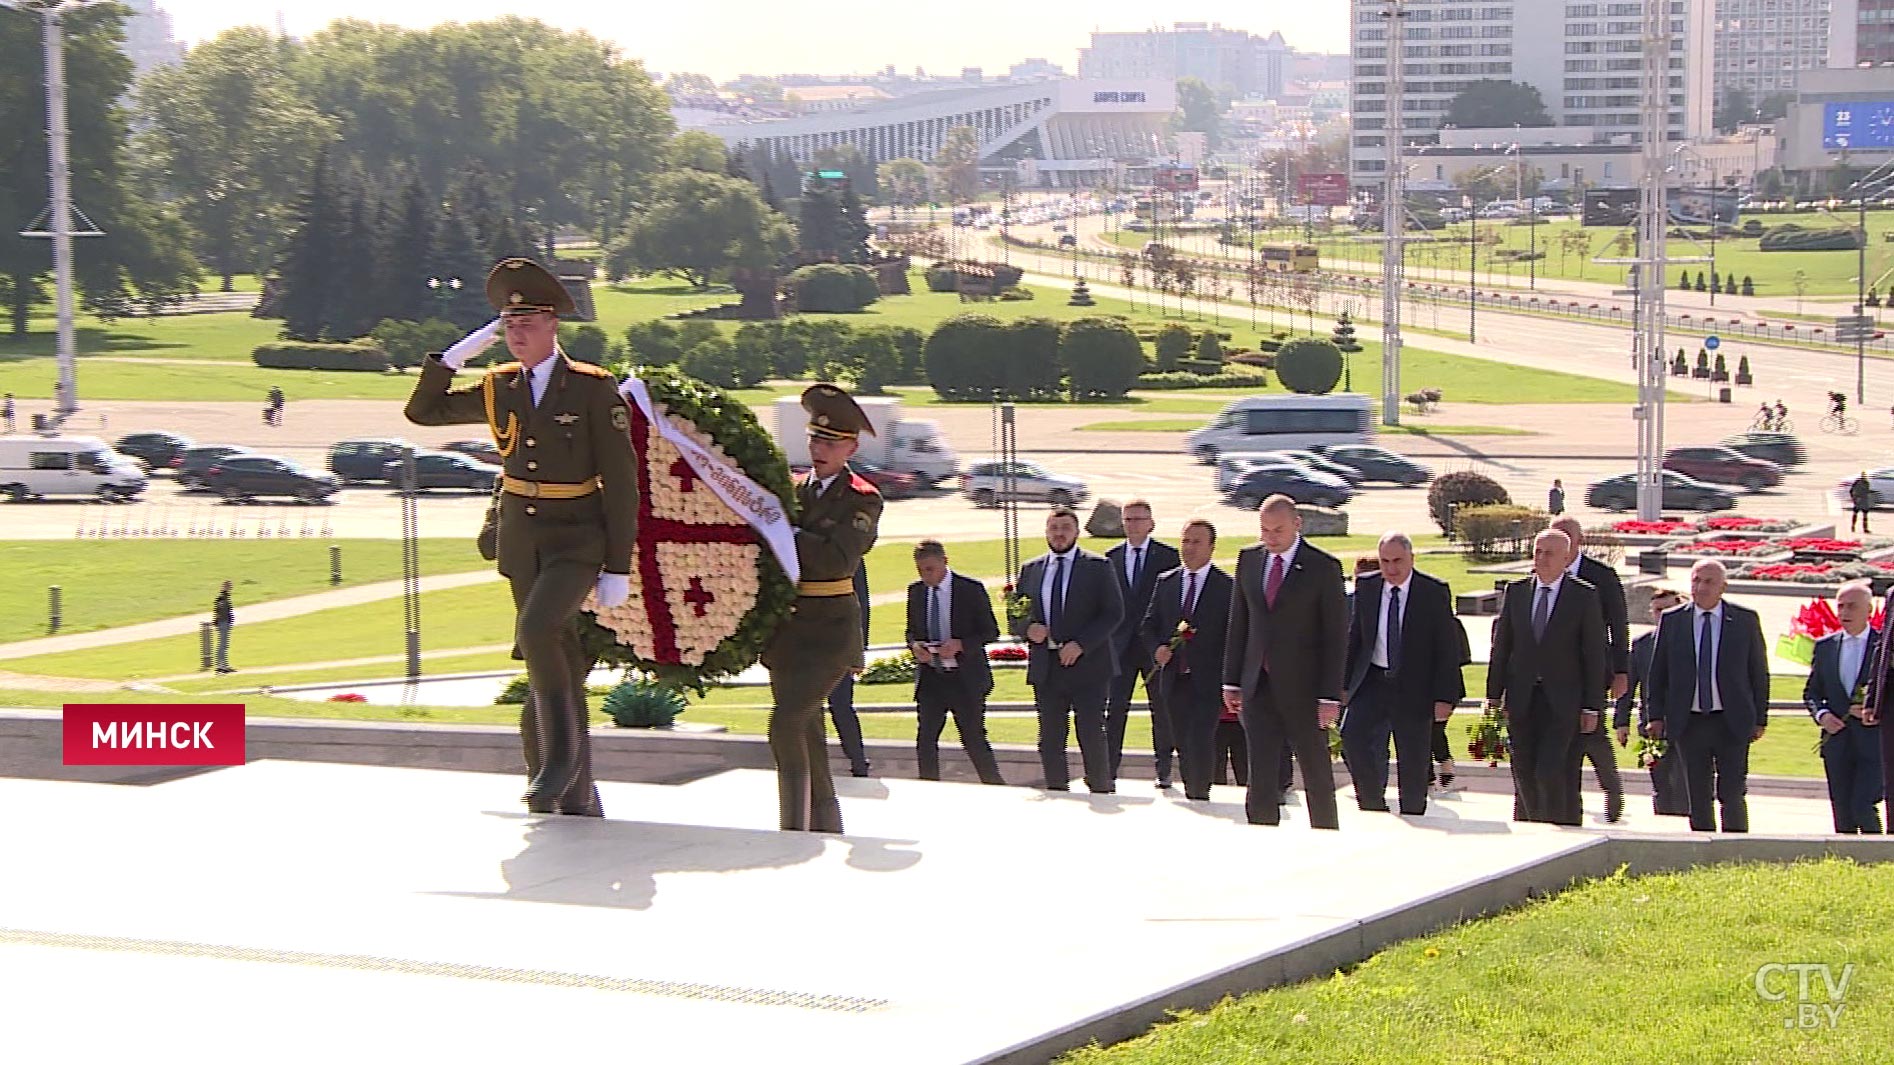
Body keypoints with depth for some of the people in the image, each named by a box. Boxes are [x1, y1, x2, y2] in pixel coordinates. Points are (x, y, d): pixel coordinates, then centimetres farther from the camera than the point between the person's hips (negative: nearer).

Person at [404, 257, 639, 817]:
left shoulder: (595, 390, -8)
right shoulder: (499, 388, 6)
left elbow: (620, 482, -8)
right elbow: (422, 411, 14)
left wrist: (618, 569, -11)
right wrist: (452, 357, -1)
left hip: (576, 542, -5)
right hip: (521, 543, 5)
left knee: (536, 629, -29)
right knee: (561, 664, 8)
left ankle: (559, 756, -16)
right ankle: (578, 798, 14)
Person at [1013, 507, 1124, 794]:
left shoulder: (1097, 567, 3)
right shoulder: (1030, 570, 14)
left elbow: (1113, 613, -4)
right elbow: (1013, 617, 17)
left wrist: (1080, 644, -15)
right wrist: (1028, 628, -7)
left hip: (1086, 664, -4)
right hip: (1045, 668, 4)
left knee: (1092, 735, -6)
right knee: (1050, 738, 4)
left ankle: (1102, 792, 4)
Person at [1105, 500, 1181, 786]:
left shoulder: (1168, 556, 0)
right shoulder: (1111, 557, 8)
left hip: (1156, 644, -2)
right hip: (1121, 645, 2)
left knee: (1162, 709, 4)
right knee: (1115, 708, 0)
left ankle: (1164, 770, 12)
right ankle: (1109, 769, 1)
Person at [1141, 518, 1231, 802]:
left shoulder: (1226, 586, -2)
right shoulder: (1165, 582, 11)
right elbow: (1148, 624, 16)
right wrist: (1157, 649, -4)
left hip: (1208, 680, -4)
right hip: (1174, 678, 4)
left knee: (1200, 742, -13)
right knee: (1183, 743, 9)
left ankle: (1200, 793, -4)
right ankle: (1191, 793, 18)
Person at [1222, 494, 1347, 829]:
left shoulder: (1323, 567, -6)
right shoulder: (1249, 559, 8)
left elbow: (1335, 635, -7)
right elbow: (1238, 622, 13)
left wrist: (1330, 695, -12)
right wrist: (1232, 680, 8)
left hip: (1302, 688, -4)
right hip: (1258, 685, 4)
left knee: (1317, 775, 5)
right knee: (1259, 774, 2)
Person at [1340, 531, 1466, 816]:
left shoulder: (1434, 592, -6)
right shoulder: (1366, 588, 4)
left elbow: (1447, 648, -5)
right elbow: (1354, 638, 12)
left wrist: (1444, 697, -9)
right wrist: (1345, 684, 8)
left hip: (1414, 687, -2)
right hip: (1371, 682, 2)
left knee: (1413, 761, 3)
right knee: (1353, 737, -15)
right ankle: (1373, 803, 2)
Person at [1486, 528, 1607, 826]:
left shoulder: (1585, 596, -1)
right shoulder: (1515, 591, 9)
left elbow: (1595, 654, -1)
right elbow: (1501, 645, 12)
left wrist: (1592, 706, -4)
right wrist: (1494, 694, 6)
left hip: (1562, 701, -4)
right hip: (1521, 698, 4)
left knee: (1550, 772, -15)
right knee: (1524, 775, 5)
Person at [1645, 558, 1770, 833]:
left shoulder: (1745, 620, 2)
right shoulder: (1671, 621, 5)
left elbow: (1759, 672, 6)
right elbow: (1657, 672, 10)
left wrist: (1760, 718, 2)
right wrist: (1656, 715, 3)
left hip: (1732, 723, -2)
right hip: (1689, 723, 2)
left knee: (1732, 795, -5)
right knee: (1699, 798, 5)